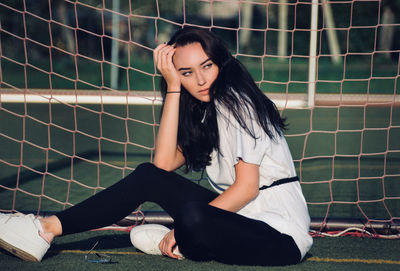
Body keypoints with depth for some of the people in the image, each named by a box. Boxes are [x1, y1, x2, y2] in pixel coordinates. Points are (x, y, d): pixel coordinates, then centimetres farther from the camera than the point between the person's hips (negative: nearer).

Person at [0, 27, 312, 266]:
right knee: (148, 176, -3)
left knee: (193, 216, -37)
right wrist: (173, 87, -3)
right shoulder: (205, 109, 13)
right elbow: (165, 162, -2)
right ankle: (48, 228, -6)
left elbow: (247, 187, -16)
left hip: (280, 237, -8)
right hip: (238, 218, 8)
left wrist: (185, 229, -16)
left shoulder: (234, 100, -12)